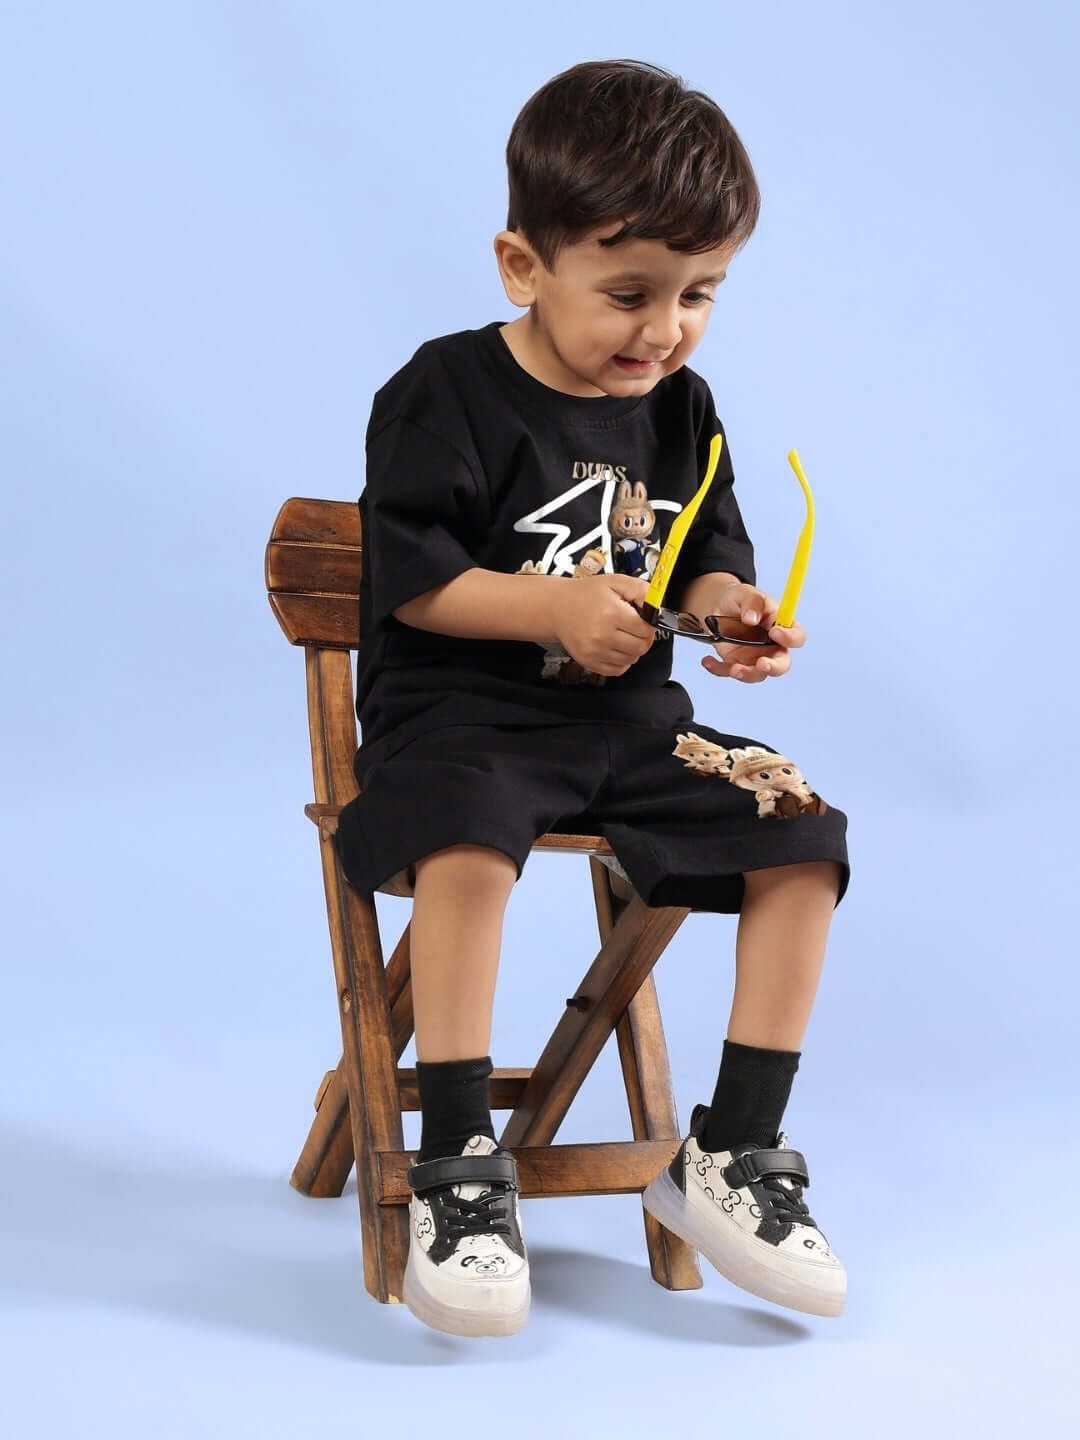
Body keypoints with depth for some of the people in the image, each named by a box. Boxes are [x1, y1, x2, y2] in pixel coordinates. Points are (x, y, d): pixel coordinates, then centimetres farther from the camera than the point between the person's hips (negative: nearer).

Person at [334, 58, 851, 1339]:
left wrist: (729, 608, -8)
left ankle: (732, 1157, -1)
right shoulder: (445, 396, -9)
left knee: (803, 839, -10)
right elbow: (409, 580, -12)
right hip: (463, 709, -5)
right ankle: (459, 1166, -24)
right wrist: (554, 607, -23)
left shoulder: (681, 410, 8)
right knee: (467, 840, -36)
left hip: (631, 720, 6)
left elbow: (707, 555, 14)